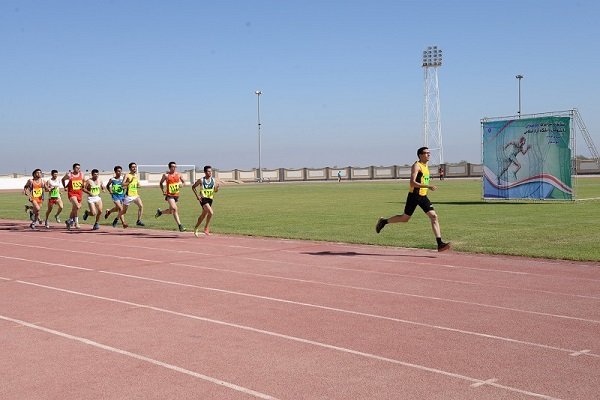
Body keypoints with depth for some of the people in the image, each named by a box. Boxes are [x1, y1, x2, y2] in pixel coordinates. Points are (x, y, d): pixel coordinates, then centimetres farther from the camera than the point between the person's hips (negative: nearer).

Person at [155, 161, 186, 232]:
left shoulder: (178, 174, 3)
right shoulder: (166, 175, -5)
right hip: (169, 195, -5)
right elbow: (161, 183, 8)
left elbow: (184, 182, 13)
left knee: (171, 211, 14)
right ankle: (180, 226, -17)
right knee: (174, 209, -21)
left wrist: (182, 184, -10)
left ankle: (160, 211, 42)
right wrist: (163, 190, -3)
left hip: (176, 195, 5)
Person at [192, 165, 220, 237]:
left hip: (210, 199, 5)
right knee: (210, 212, -24)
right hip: (203, 199, -5)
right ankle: (206, 228, -8)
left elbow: (215, 191, 9)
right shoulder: (201, 180, -8)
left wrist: (217, 187, -14)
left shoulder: (213, 180, 3)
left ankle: (196, 228, 33)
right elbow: (193, 187, 2)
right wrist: (197, 195, -8)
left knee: (203, 215, 14)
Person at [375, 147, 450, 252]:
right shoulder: (416, 166, -13)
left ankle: (440, 244, -12)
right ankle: (384, 221, 29)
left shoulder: (426, 166, 13)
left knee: (434, 216, -8)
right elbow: (412, 183, -25)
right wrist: (429, 186, -30)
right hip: (414, 196, -7)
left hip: (423, 196, 7)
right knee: (405, 218, 5)